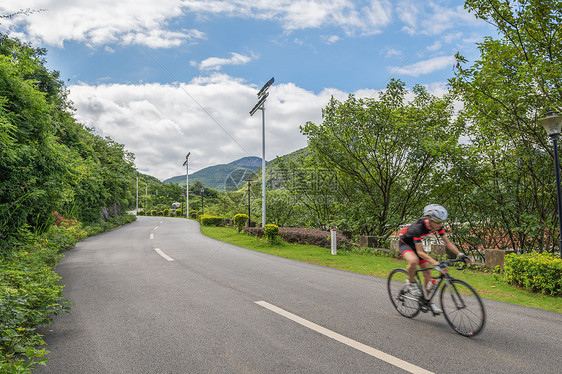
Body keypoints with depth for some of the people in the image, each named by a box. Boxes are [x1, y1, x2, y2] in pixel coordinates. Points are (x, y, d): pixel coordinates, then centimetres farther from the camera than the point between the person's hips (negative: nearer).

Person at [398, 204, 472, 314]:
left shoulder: (438, 226, -19)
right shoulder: (419, 227, -39)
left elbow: (447, 243, -11)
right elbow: (420, 252, -39)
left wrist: (461, 254, -26)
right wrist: (436, 264, -48)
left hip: (416, 243, 7)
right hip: (405, 243, -7)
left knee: (427, 272, -1)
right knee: (414, 261, -37)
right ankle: (411, 283, -8)